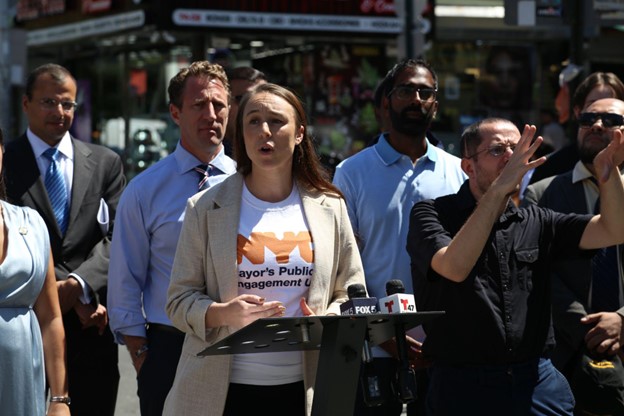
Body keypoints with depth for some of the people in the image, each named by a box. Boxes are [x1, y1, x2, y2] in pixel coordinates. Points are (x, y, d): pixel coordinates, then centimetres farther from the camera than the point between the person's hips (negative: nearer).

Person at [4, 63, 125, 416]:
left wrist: (77, 285, -17)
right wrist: (71, 296, -14)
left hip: (92, 320, 2)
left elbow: (118, 236, 0)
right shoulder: (7, 163, 1)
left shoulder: (106, 163, 9)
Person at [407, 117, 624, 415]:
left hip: (538, 385, 4)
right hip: (464, 387, -4)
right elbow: (454, 267, -23)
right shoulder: (431, 214, -2)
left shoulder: (536, 222, 11)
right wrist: (498, 189, -27)